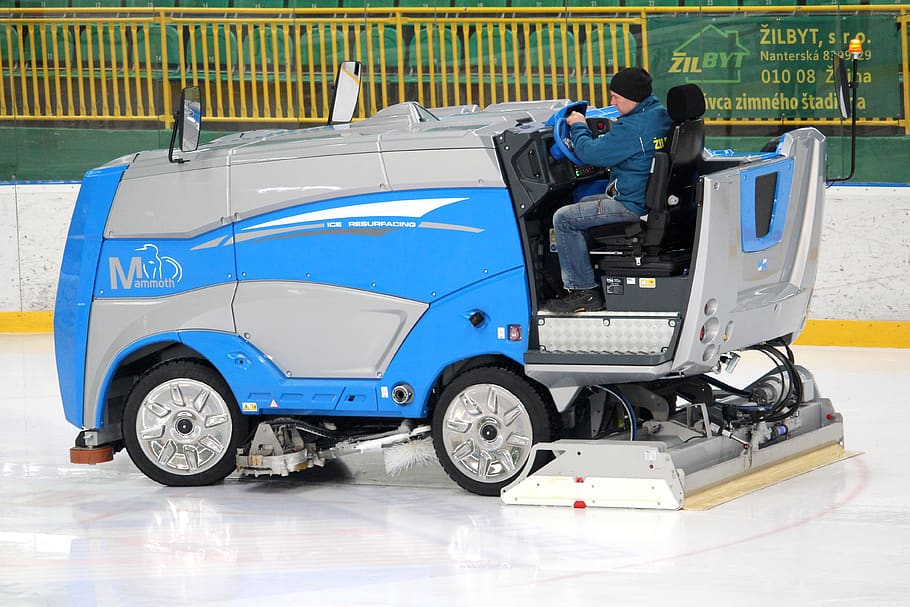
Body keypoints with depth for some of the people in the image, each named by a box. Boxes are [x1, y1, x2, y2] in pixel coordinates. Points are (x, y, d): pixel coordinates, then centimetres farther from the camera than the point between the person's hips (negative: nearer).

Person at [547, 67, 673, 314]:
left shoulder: (633, 128, -25)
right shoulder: (660, 114, 7)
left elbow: (590, 153, -18)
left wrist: (579, 127, -2)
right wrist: (612, 130, 15)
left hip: (634, 205, -11)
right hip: (649, 195, 11)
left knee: (564, 219, -7)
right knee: (583, 203, 28)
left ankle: (585, 292, -4)